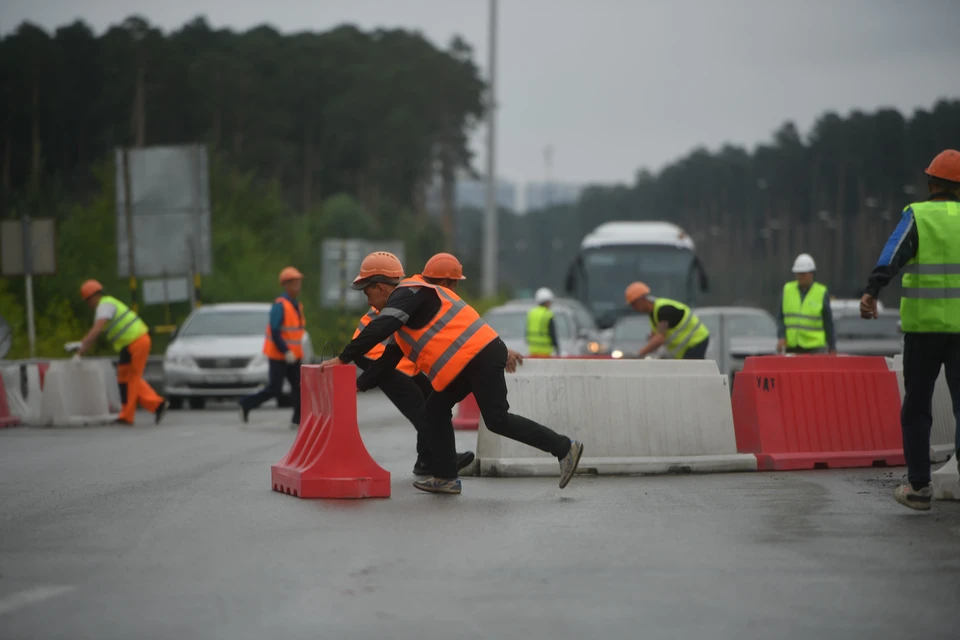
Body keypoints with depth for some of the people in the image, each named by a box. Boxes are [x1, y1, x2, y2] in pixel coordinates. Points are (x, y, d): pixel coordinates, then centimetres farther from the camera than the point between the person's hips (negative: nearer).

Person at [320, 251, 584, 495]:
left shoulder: (408, 293, -8)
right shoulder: (409, 297, 24)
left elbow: (378, 330, -24)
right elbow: (388, 359, 25)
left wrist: (343, 359, -20)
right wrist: (358, 384, 19)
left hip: (481, 357, -10)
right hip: (470, 362, 10)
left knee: (498, 420, -10)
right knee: (436, 409, 11)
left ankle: (564, 448, -4)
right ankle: (445, 478, 13)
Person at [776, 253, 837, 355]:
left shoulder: (821, 293, 0)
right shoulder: (787, 290, 7)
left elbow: (828, 323, 3)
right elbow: (780, 317, 8)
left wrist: (832, 348, 3)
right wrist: (781, 337, -7)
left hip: (815, 347, -3)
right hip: (791, 346, 3)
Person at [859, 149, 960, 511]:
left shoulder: (917, 216, -2)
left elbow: (893, 254, -20)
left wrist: (871, 293, -33)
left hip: (922, 325, -1)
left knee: (916, 407, 11)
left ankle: (919, 487, 12)